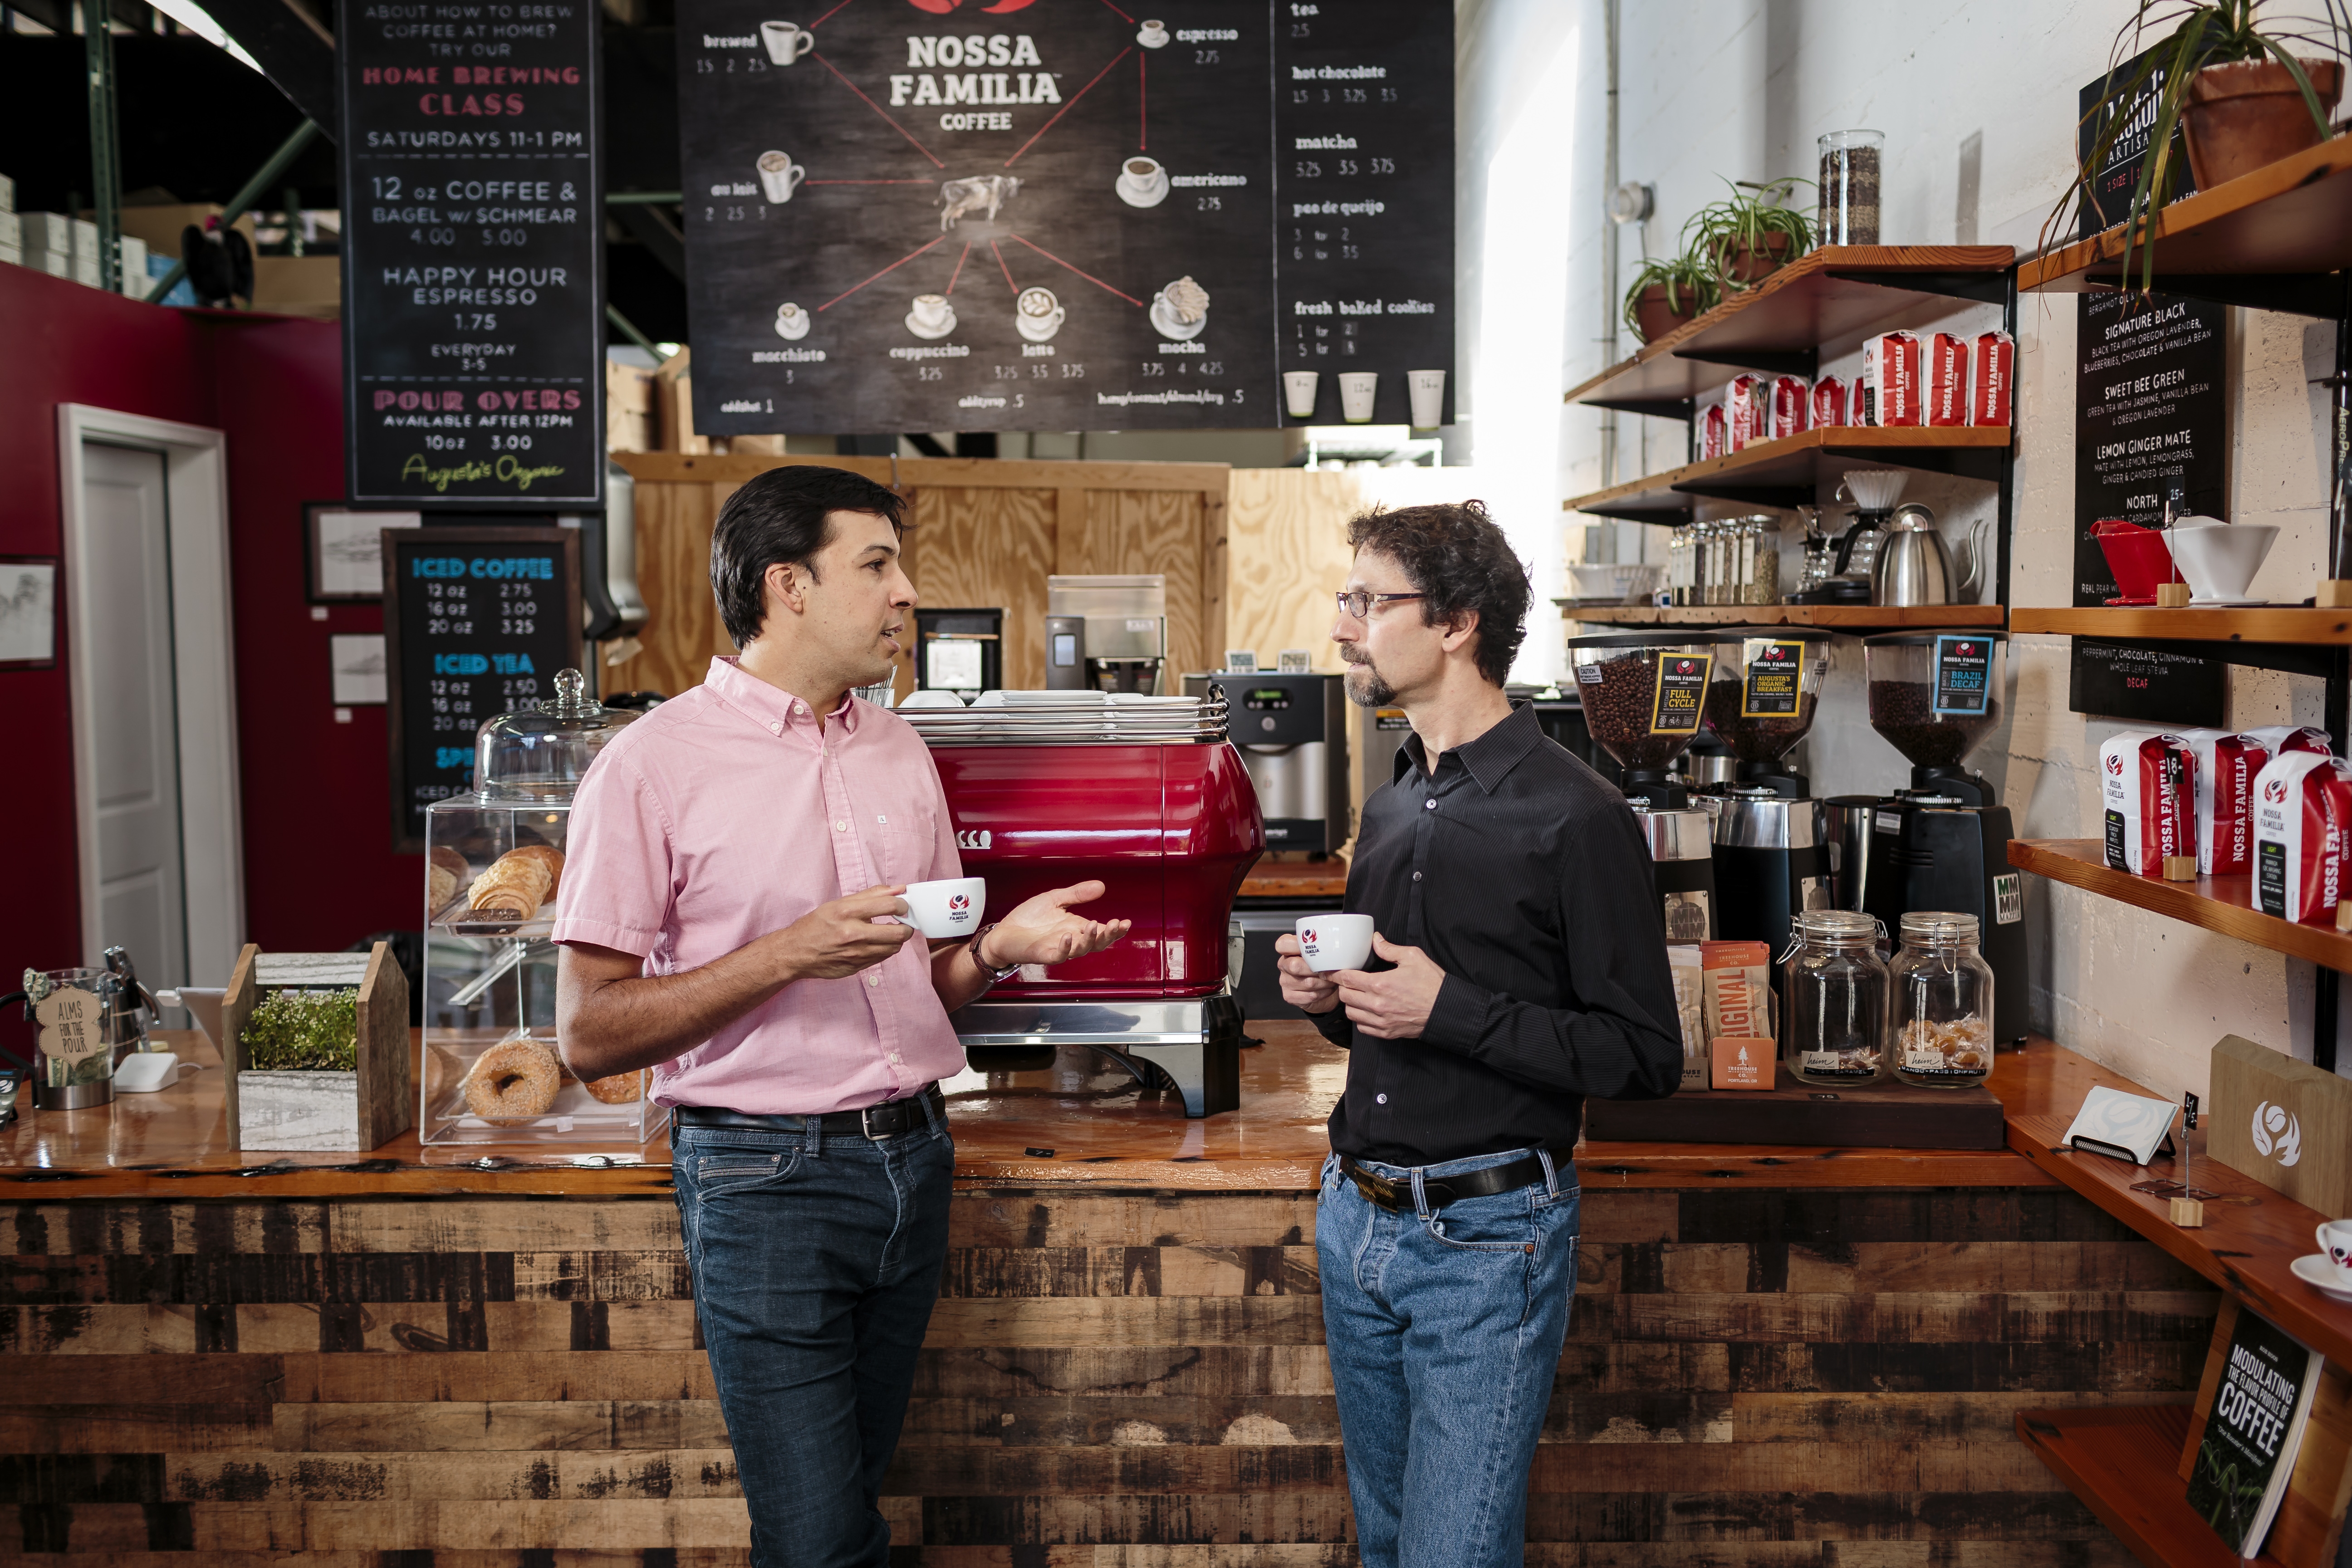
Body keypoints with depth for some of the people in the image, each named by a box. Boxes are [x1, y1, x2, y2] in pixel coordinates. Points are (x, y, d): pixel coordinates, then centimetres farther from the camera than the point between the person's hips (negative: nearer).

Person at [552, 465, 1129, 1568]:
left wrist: (999, 947, -4)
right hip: (767, 1177, -5)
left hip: (914, 1158, 6)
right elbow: (588, 1035, -12)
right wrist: (788, 954, -21)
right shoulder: (656, 764, -10)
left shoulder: (898, 752, 10)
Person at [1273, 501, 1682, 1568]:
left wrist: (1451, 1010, -22)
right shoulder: (1392, 801, 10)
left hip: (1484, 1240, -7)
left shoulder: (1574, 817, -14)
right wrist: (1328, 997, -1)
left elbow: (1645, 1058, -16)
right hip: (1358, 1218, 8)